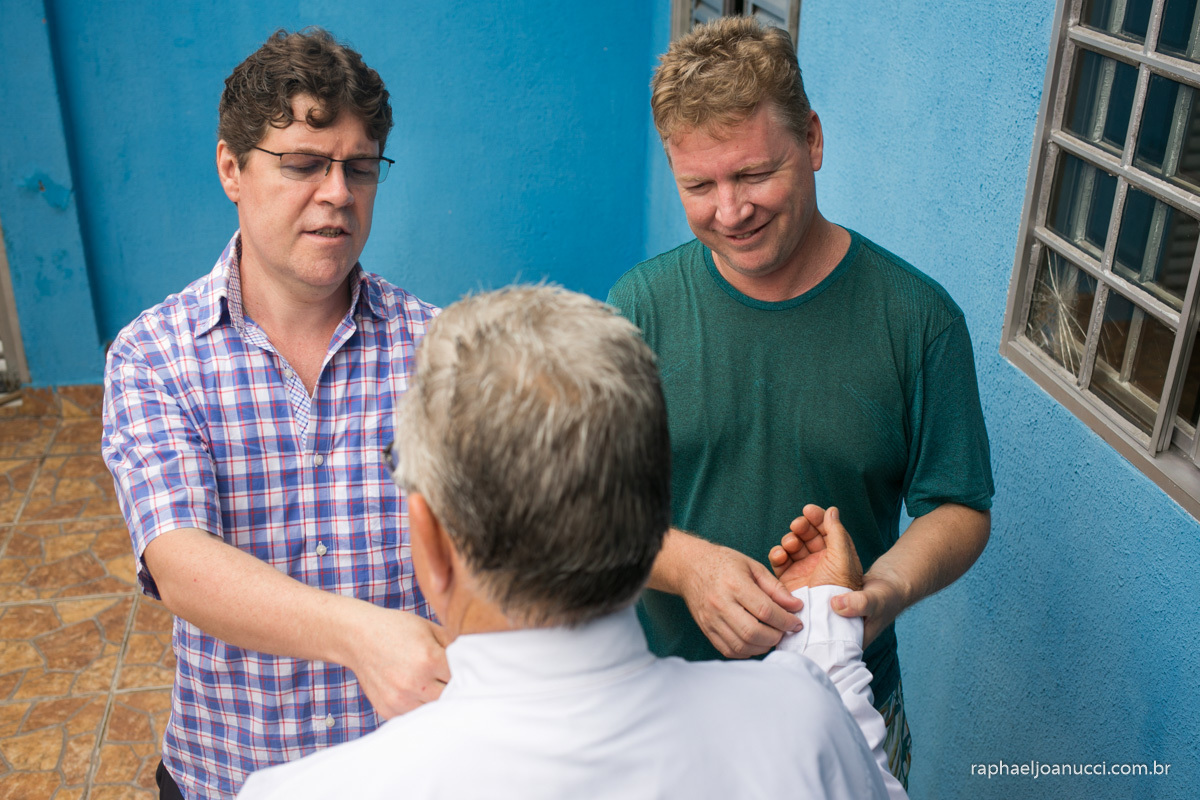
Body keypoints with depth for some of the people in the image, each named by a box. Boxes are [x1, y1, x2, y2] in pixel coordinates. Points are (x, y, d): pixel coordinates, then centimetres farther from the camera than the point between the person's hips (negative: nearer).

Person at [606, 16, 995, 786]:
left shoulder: (918, 317, -11)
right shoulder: (641, 305, -9)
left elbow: (958, 508, -5)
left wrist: (889, 586, -26)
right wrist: (687, 563, -29)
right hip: (663, 690, 1)